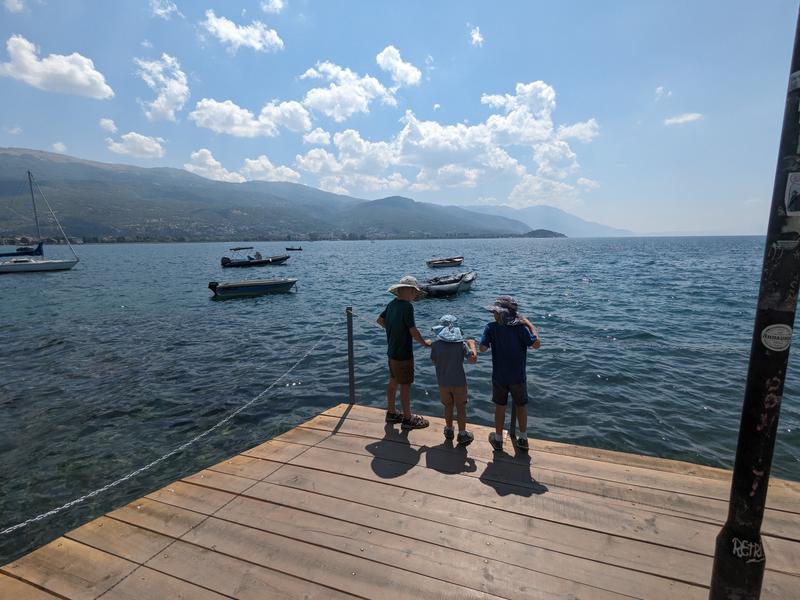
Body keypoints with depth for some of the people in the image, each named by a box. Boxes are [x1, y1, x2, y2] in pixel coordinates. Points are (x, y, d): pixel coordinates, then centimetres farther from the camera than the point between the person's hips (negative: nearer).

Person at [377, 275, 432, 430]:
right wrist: (425, 343, -5)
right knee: (405, 385, 2)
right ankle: (407, 419, 14)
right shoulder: (407, 306, -22)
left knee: (393, 381, 18)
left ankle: (391, 413, 31)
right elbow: (413, 330, -20)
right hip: (403, 354, -9)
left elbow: (380, 320, 15)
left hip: (392, 351, 9)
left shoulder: (392, 304, 3)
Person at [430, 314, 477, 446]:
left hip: (443, 382, 2)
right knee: (461, 408, 13)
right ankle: (462, 435, 21)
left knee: (448, 406, 20)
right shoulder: (461, 343, -13)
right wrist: (472, 344, 3)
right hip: (459, 382, -1)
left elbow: (434, 361, 1)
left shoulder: (436, 343, -11)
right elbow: (473, 359, -10)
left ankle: (449, 430, 34)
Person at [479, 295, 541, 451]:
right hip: (518, 377, 0)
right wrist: (530, 325, -9)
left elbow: (483, 348, -17)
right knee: (521, 406, 20)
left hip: (499, 377, 1)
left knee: (500, 407, 18)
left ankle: (498, 440, 31)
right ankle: (523, 439, 32)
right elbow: (536, 344, -18)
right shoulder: (520, 327, -19)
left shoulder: (491, 327, -17)